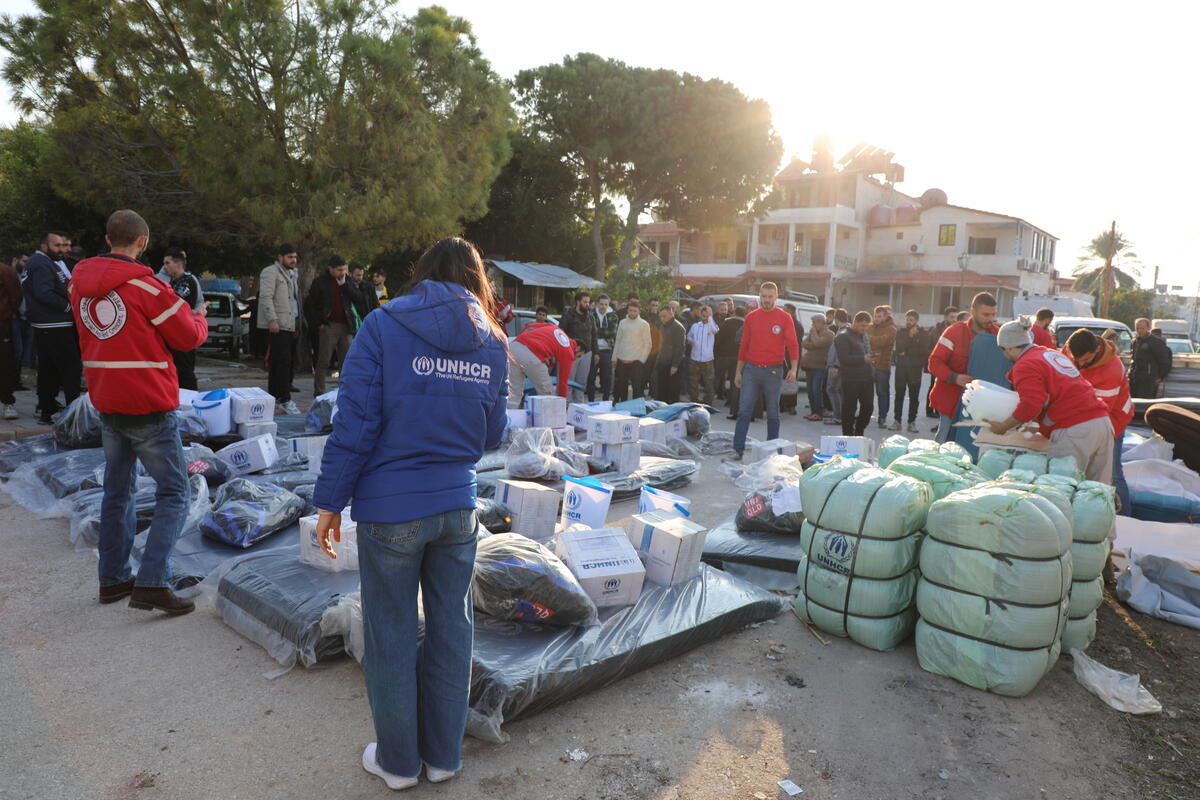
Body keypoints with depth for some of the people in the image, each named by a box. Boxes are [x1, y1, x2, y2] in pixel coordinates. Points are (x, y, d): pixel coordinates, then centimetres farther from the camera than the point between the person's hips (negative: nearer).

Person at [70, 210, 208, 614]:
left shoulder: (80, 284, 6)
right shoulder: (146, 286, -15)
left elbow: (89, 337, 17)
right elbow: (189, 336, -9)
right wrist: (199, 317, 12)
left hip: (106, 404, 7)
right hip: (149, 406, -7)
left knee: (118, 490, 17)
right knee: (173, 493, -1)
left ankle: (113, 579, 24)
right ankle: (151, 583, -9)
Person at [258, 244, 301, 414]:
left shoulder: (292, 274, 23)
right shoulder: (270, 272, -4)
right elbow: (265, 297, -13)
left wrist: (298, 323, 19)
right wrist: (272, 320, -21)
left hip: (290, 325, 9)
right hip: (277, 325, -8)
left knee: (277, 363, 11)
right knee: (283, 362, -11)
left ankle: (274, 400, 15)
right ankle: (285, 400, -9)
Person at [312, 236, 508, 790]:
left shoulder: (383, 327, -7)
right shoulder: (493, 344, 4)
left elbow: (354, 424, -11)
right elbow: (491, 436, 9)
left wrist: (330, 501, -3)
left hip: (390, 509, -3)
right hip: (458, 505, 3)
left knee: (391, 636, 13)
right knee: (450, 631, 17)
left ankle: (398, 760, 30)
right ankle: (443, 755, 32)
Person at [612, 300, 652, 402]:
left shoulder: (644, 324, -2)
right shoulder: (622, 322, 10)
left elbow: (648, 344, -3)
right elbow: (618, 341, 13)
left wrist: (641, 360, -8)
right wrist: (614, 358, 9)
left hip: (636, 362, -4)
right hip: (622, 361, 4)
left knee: (637, 388, -3)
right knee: (621, 386, 9)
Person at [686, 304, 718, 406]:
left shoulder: (712, 325, -4)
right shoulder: (695, 325, 6)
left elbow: (715, 330, -29)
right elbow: (689, 336, 22)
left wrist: (710, 315, -25)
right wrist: (690, 341, -1)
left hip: (707, 360, -3)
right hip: (694, 359, 3)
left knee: (708, 384, 5)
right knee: (693, 383, 10)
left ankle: (707, 404, 17)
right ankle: (694, 404, 22)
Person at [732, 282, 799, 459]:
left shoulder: (784, 318, 0)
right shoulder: (751, 317, 7)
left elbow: (793, 345, -2)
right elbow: (744, 345, 12)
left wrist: (793, 368, -15)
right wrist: (738, 371, 10)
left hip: (774, 371, -2)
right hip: (751, 370, 2)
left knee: (773, 415, 7)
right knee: (744, 412, -3)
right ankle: (738, 450, -1)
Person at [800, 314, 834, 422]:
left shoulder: (828, 334, -4)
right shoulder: (812, 332, 19)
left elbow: (817, 343, -19)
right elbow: (804, 343, 7)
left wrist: (814, 332, -5)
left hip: (819, 365, -7)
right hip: (809, 365, 8)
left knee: (816, 390, -11)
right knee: (810, 390, 8)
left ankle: (819, 413, -7)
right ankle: (813, 412, 14)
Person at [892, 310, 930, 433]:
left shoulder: (923, 333, 5)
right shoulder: (901, 333, 10)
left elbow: (924, 351, -1)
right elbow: (899, 348, -5)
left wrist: (907, 352, -3)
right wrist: (910, 336, -11)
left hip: (915, 369, -1)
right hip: (901, 367, 1)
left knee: (914, 397, 1)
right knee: (899, 395, 2)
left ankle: (912, 422, 5)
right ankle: (896, 420, 7)